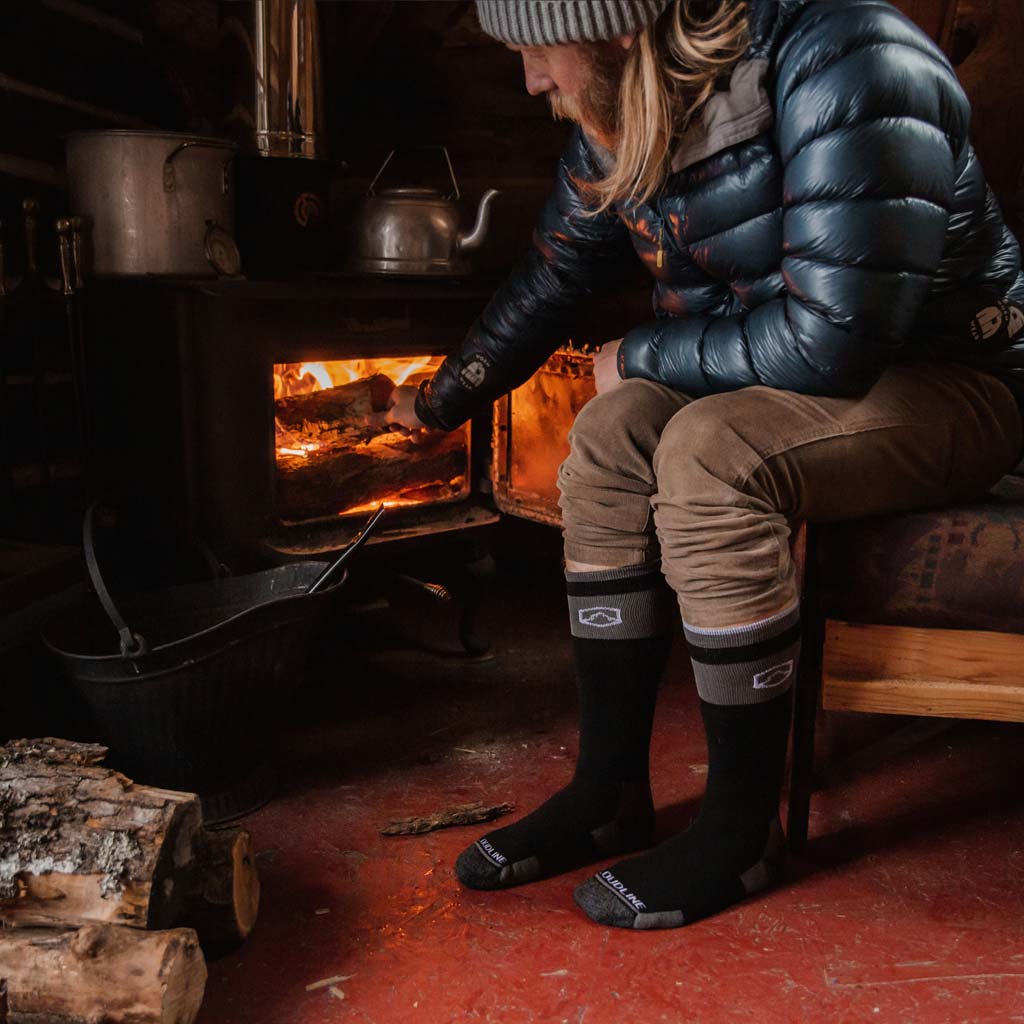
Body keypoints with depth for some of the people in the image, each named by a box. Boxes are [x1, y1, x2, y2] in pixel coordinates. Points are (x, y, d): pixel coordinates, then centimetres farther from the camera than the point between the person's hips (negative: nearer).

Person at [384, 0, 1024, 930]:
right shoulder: (617, 128, 0)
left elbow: (829, 339, -30)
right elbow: (550, 281, 14)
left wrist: (642, 357, -15)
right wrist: (442, 401, 25)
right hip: (767, 387, 7)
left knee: (709, 452, -31)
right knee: (611, 433, -17)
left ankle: (743, 832, -15)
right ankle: (611, 794, -8)